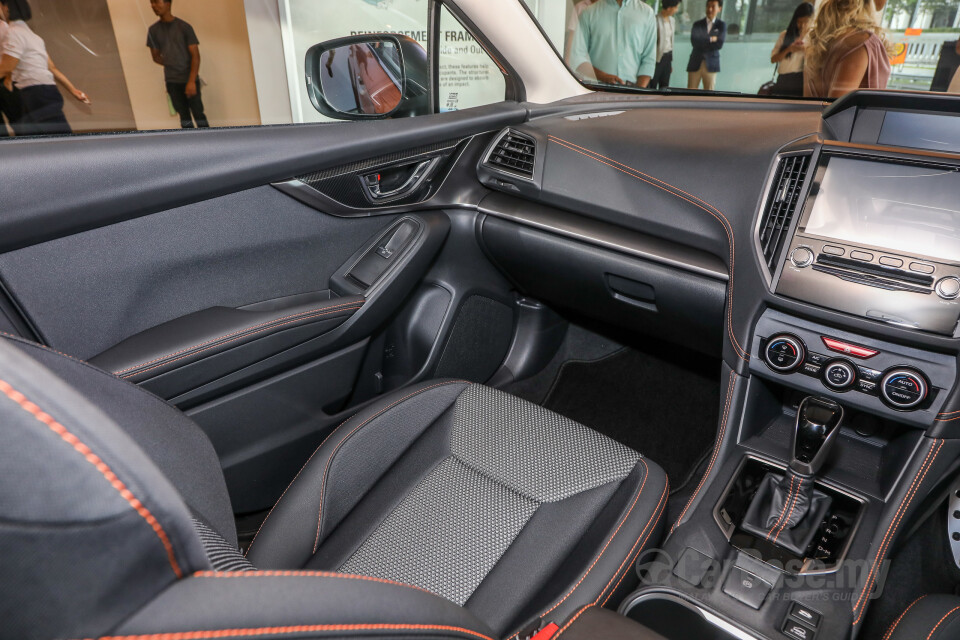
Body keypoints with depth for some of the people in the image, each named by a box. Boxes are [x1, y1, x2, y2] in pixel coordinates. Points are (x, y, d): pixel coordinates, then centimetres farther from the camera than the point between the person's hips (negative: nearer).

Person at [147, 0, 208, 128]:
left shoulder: (184, 27, -5)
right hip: (171, 81, 3)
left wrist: (191, 81, -17)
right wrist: (172, 66, 4)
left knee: (198, 113, -6)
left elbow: (195, 55, -9)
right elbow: (156, 57, 15)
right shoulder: (153, 30, 6)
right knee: (184, 116, 3)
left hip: (190, 79, -3)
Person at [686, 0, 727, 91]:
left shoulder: (722, 25, 7)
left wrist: (702, 43, -6)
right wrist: (710, 39, -9)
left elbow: (719, 44, -8)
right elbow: (694, 41, -8)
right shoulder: (697, 24, 9)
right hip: (695, 64, 1)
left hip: (711, 64, -1)